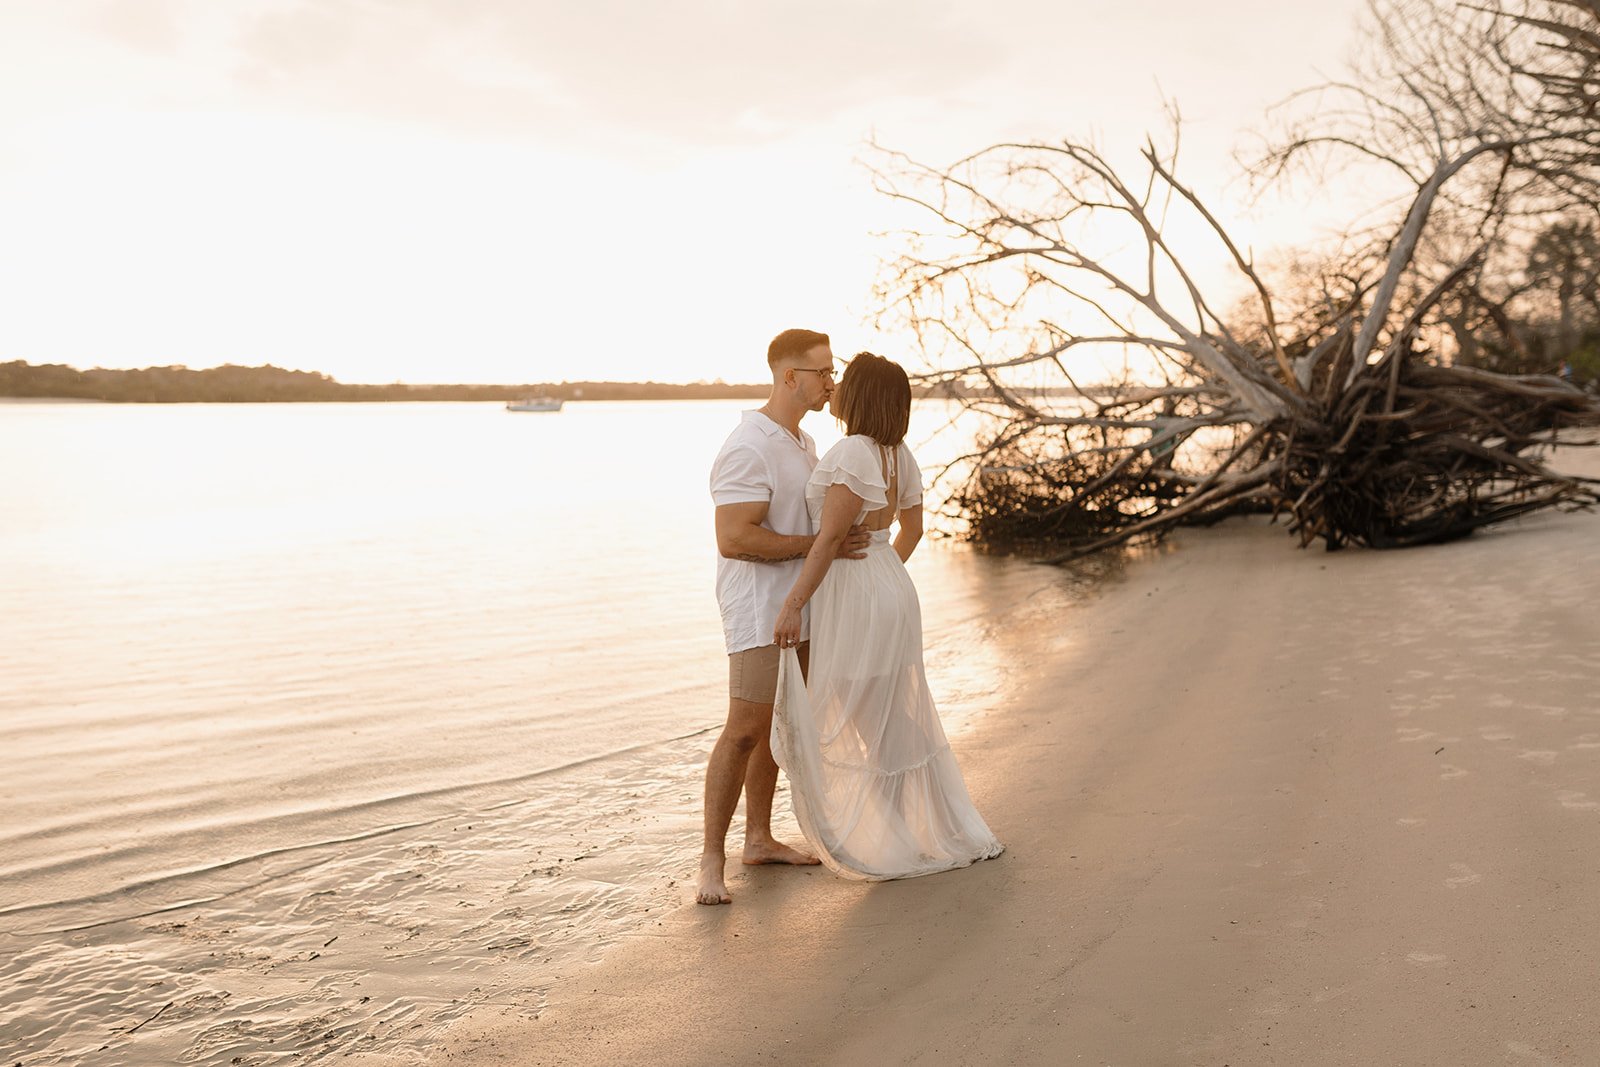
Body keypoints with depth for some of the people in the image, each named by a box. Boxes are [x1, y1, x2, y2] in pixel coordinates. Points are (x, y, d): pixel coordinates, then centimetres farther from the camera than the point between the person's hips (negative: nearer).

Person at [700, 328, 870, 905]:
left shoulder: (802, 441, 12)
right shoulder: (748, 449, -19)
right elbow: (734, 540, -26)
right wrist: (822, 544, -23)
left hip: (795, 604, 9)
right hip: (759, 606, -9)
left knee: (777, 723, 14)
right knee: (745, 729, -11)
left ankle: (759, 838, 25)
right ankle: (712, 861, -4)